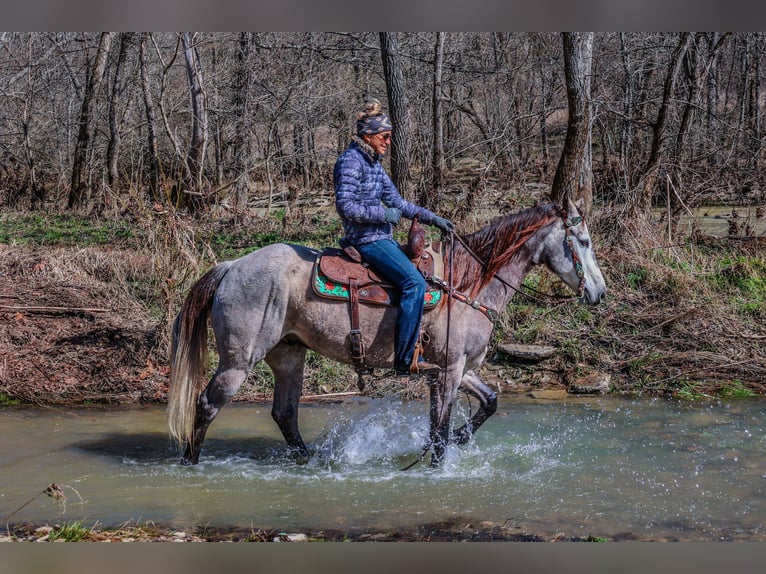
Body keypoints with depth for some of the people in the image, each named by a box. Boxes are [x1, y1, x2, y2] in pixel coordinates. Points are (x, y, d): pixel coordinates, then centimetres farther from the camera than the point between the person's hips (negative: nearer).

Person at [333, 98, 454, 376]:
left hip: (381, 236, 10)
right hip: (367, 238, -10)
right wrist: (384, 215, -16)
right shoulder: (351, 161, -13)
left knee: (419, 277, 12)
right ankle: (405, 360, -21)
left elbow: (398, 202, 19)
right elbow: (345, 206, -20)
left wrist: (433, 219, 13)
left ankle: (412, 354, 15)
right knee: (414, 282, -22)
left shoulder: (373, 162, 16)